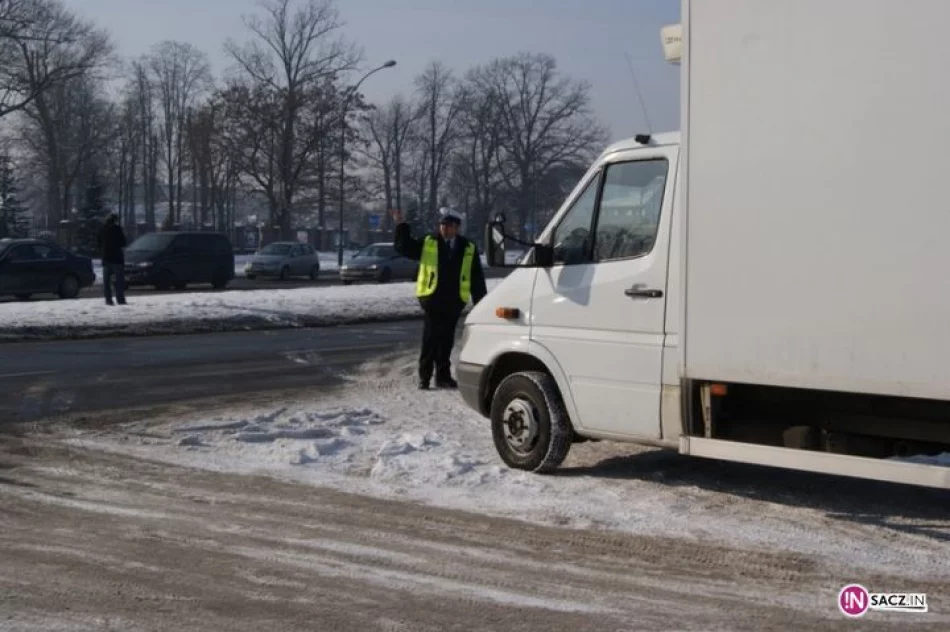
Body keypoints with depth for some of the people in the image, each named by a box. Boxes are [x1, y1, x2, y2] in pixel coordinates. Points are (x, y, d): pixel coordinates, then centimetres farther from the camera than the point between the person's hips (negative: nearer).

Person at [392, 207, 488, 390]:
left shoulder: (468, 249, 9)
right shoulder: (427, 243, 8)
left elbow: (477, 278, 9)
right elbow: (404, 247, 10)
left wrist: (480, 303, 5)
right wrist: (401, 226, -1)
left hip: (454, 301, 2)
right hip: (432, 298, -2)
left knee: (446, 339, 8)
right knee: (431, 337, -7)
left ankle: (443, 376, 16)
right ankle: (424, 376, -1)